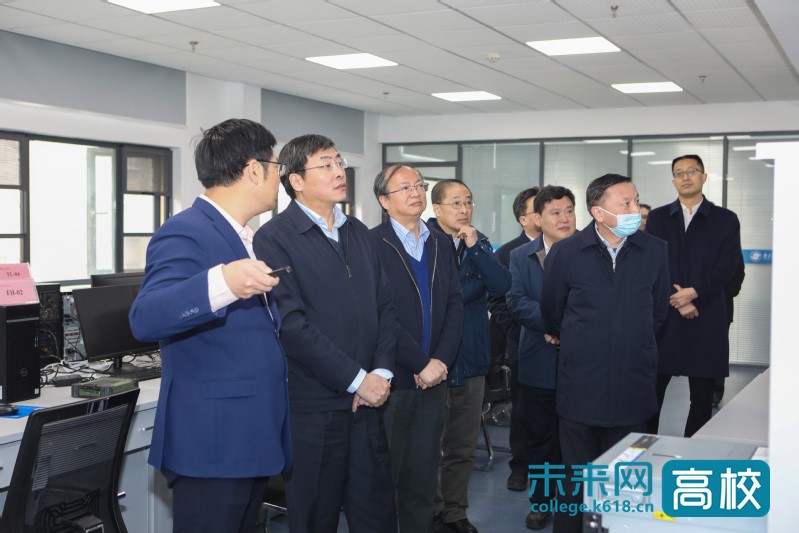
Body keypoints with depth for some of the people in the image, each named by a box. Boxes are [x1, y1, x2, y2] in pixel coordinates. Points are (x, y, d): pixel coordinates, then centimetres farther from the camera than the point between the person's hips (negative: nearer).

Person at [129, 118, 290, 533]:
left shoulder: (249, 239, 14)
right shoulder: (185, 232, -15)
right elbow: (145, 319, -29)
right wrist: (222, 282, -42)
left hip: (255, 436, 9)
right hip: (212, 441, -9)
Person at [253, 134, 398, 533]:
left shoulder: (359, 233, 13)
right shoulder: (274, 238, -8)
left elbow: (385, 306, 11)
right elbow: (291, 324, -16)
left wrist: (381, 372, -3)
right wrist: (357, 379, -15)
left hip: (368, 399, 6)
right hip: (313, 407, -6)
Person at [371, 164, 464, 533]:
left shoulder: (441, 244, 12)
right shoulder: (372, 244, -8)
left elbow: (454, 305, 7)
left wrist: (441, 360, -7)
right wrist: (420, 364, -14)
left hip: (432, 378, 5)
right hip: (390, 378, -5)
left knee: (423, 477, 11)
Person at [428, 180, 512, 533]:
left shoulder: (479, 242, 8)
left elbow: (502, 285, -6)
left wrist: (475, 247, -13)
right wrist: (475, 284, -8)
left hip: (471, 358, 5)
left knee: (463, 448, 13)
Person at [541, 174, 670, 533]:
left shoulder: (654, 251, 1)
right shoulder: (565, 253, -4)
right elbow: (552, 312, 10)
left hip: (632, 391, 2)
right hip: (580, 391, -1)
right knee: (576, 482, 8)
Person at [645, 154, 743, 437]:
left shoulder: (726, 219, 6)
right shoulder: (657, 217, 9)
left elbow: (726, 268, -2)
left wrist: (694, 293, -15)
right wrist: (678, 301, -11)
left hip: (706, 321, 0)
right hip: (662, 317, 1)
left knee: (702, 398, 6)